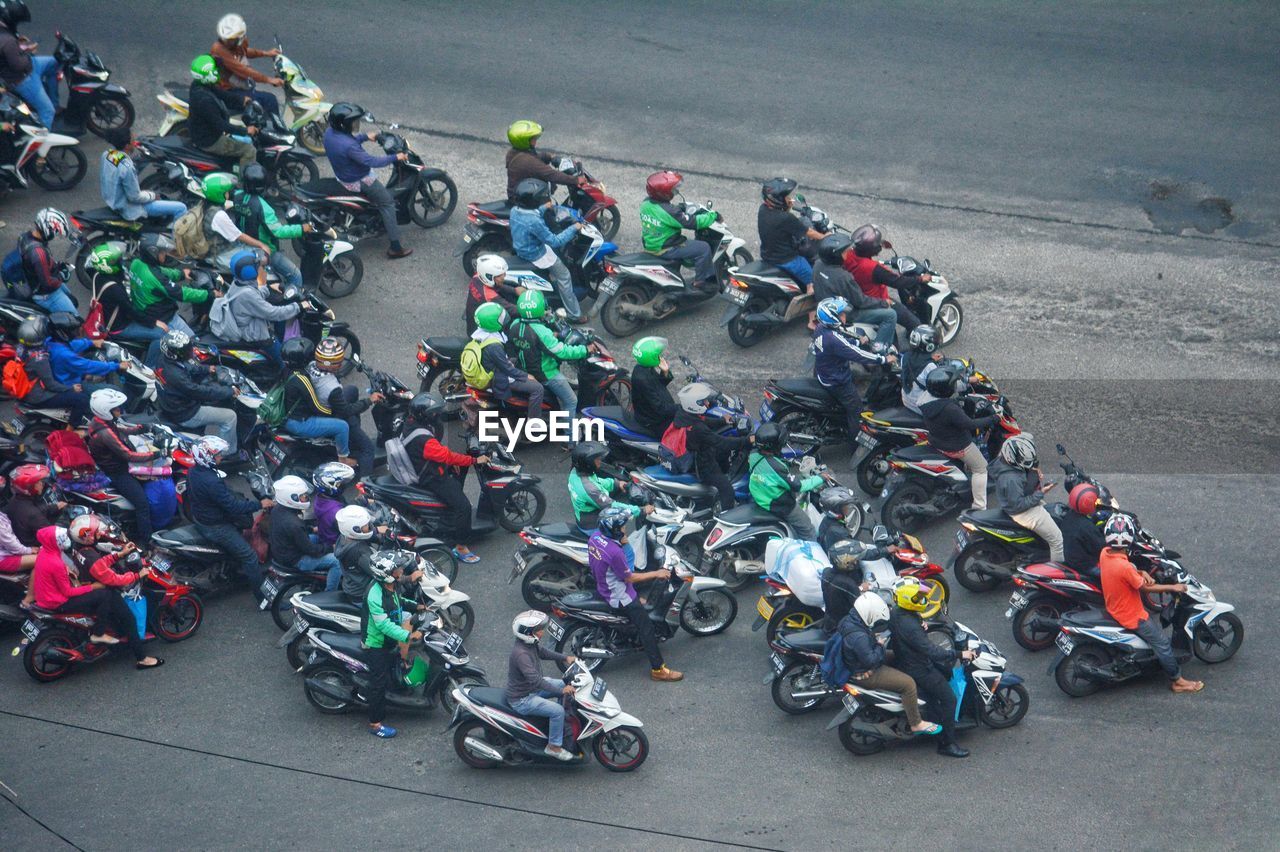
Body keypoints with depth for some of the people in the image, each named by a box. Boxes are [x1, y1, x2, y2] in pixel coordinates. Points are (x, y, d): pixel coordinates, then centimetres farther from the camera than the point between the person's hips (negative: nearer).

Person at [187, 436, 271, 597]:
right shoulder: (211, 482, -35)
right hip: (214, 527, -10)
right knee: (250, 557, -4)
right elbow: (232, 506, -30)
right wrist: (260, 504, -20)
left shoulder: (194, 471, -5)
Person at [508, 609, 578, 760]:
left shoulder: (532, 643, -5)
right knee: (557, 710, -20)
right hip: (522, 699, -10)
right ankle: (554, 746, -3)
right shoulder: (521, 654, -34)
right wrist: (560, 690, -34)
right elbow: (535, 680, -37)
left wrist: (565, 658, 5)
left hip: (532, 688, 10)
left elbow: (544, 652, 17)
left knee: (566, 686, 14)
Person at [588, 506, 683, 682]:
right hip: (619, 597, -9)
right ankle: (658, 669, 6)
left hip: (601, 586, 9)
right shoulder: (615, 553, -35)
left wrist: (621, 542, -4)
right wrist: (656, 574, -12)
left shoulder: (595, 537, -11)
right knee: (646, 628, 0)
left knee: (639, 600, 36)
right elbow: (629, 577, -22)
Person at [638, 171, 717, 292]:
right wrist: (712, 215, -11)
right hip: (664, 249, -9)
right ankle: (701, 281, 3)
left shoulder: (646, 203, -4)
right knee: (703, 248, -8)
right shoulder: (669, 211, -29)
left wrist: (680, 208, 20)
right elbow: (693, 222, -23)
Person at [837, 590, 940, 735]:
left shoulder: (849, 620, -3)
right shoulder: (859, 637, -34)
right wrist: (879, 646, -15)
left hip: (854, 665, 11)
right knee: (908, 683, -14)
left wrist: (873, 637, 2)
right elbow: (870, 660, -29)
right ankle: (916, 724, -3)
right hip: (865, 675, -11)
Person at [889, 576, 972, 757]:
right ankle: (946, 744, 3)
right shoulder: (909, 625, -33)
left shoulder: (896, 612, -3)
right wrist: (960, 655, -28)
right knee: (949, 699, -4)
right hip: (917, 670, -10)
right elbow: (931, 651, -33)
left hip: (904, 659, 10)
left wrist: (922, 627, -1)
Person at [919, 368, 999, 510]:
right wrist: (991, 419, -18)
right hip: (956, 447, -8)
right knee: (981, 469, 12)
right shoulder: (949, 409, -39)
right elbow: (969, 424, -32)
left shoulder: (927, 397, -14)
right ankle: (979, 507, 15)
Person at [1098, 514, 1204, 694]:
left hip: (1114, 608, 9)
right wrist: (1173, 587, -10)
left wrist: (1141, 573, -10)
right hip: (1131, 617, -9)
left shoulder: (1105, 553, -11)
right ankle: (1177, 681, 16)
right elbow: (1146, 587, -22)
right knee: (1162, 643, 4)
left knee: (1155, 623, 28)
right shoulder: (1124, 567, -35)